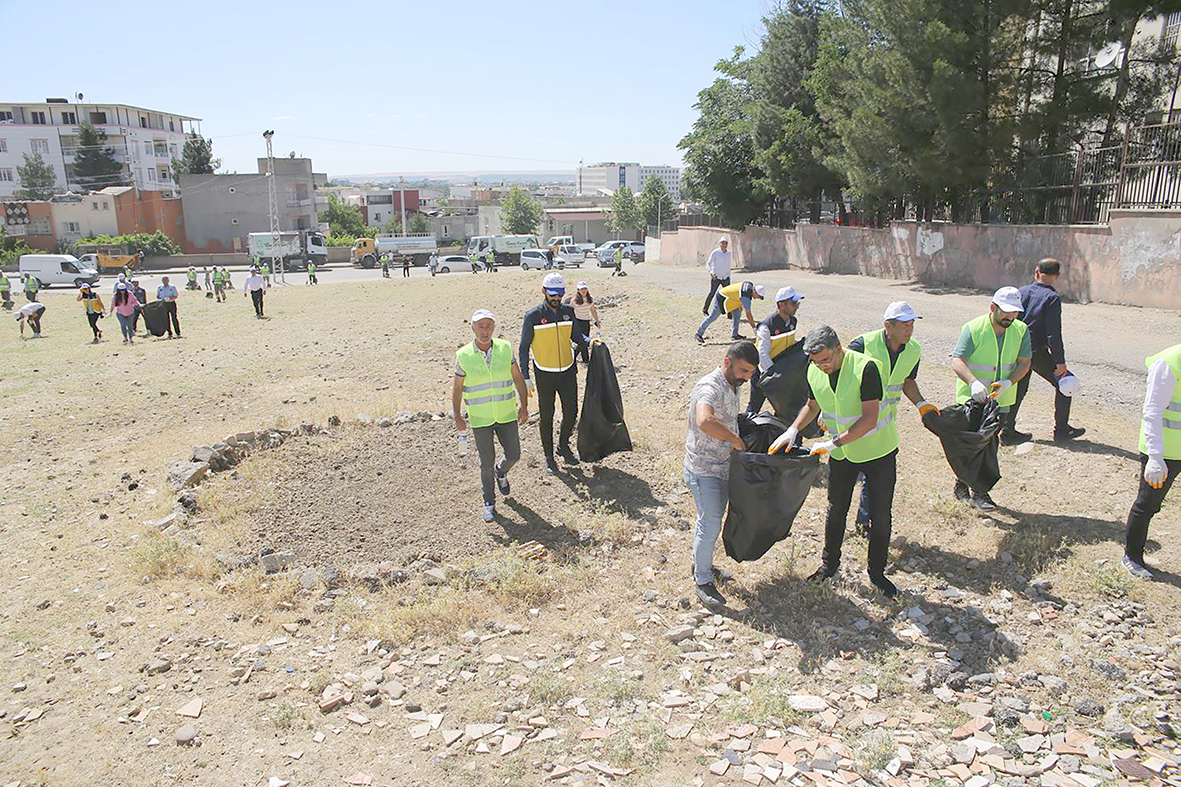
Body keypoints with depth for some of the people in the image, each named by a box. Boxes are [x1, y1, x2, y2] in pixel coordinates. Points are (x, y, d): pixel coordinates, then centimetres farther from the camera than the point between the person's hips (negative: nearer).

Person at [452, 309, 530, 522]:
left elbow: (517, 377, 5)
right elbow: (457, 387, -1)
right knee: (487, 462, 3)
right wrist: (457, 417, -4)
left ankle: (501, 472, 44)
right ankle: (489, 502, 24)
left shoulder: (505, 348, -5)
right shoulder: (464, 355, -9)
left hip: (506, 415, 2)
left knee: (513, 455, 8)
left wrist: (524, 405, 2)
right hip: (480, 419, -2)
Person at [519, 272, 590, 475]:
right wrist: (525, 378, -8)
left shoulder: (568, 311, 1)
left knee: (571, 412, 9)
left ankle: (563, 446, 34)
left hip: (568, 372, 3)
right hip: (545, 376, -3)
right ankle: (549, 457, 23)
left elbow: (576, 336, 13)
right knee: (546, 417, 7)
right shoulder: (533, 316, -11)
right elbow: (523, 348, -5)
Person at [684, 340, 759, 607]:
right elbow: (705, 421, -44)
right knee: (710, 525, -3)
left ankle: (701, 565, 38)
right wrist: (735, 438, -33)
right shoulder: (710, 387, -25)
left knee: (711, 520, 20)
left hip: (722, 466, 9)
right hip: (703, 470, -9)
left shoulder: (731, 386, 7)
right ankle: (703, 581, 12)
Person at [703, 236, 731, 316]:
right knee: (712, 293, 4)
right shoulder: (715, 252, -11)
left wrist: (729, 276, 18)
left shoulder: (728, 253, 4)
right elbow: (708, 264, -10)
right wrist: (711, 272, -27)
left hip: (725, 277, 4)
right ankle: (705, 309, 23)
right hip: (716, 277, -4)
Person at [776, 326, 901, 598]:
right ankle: (829, 564, 33)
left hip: (878, 452, -4)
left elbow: (870, 418, -29)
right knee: (836, 511, 14)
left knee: (880, 516, 6)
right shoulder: (814, 372, -9)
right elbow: (812, 406, 9)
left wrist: (834, 443, -31)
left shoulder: (866, 367, -28)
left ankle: (877, 573, 25)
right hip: (841, 453, 4)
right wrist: (792, 430, -8)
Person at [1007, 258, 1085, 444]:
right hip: (1037, 352, -6)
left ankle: (1008, 432, 15)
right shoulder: (1052, 298, -12)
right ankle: (1061, 430, 15)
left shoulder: (1022, 291, 4)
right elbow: (1054, 334, -16)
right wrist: (1060, 362, -12)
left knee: (1018, 389, 15)